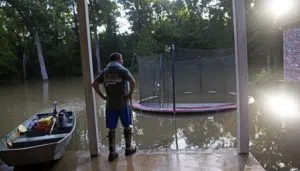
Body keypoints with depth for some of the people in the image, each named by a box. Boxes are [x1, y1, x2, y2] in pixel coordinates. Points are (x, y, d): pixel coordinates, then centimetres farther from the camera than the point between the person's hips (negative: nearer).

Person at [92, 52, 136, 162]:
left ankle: (112, 153, 15)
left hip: (110, 105, 4)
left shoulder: (105, 71, 9)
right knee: (127, 126, 13)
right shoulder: (122, 70, -6)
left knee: (112, 129, 9)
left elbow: (94, 84, 4)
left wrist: (103, 96, 3)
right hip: (123, 104, -4)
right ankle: (128, 148, 25)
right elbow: (132, 81, -21)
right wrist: (130, 94, -10)